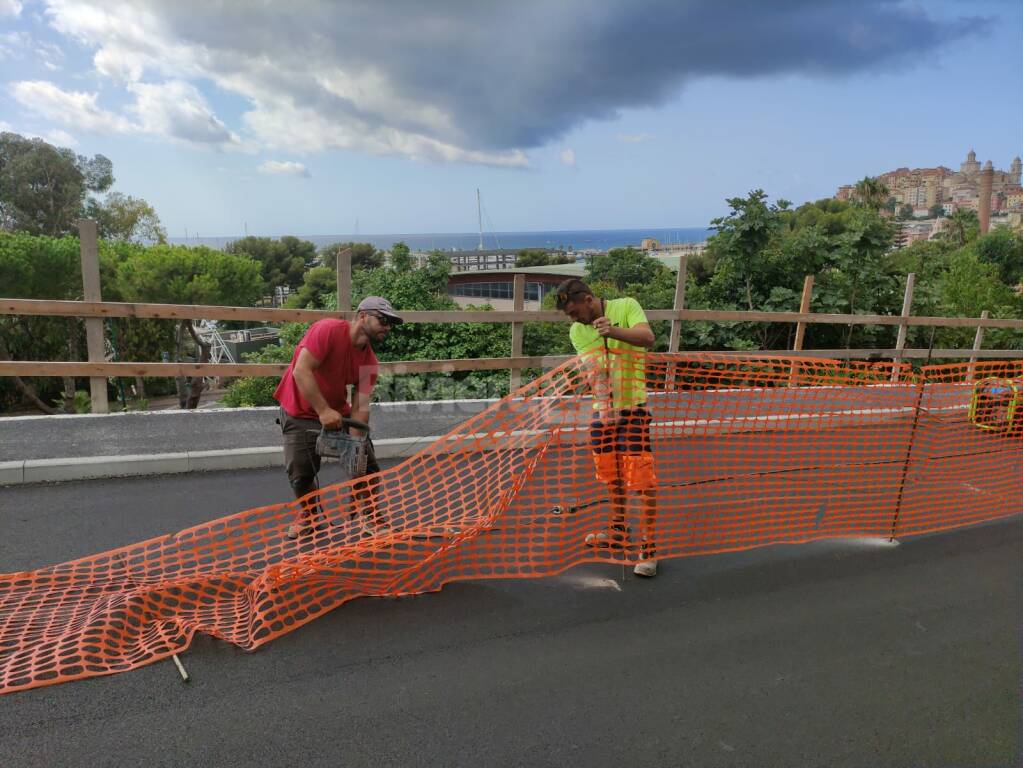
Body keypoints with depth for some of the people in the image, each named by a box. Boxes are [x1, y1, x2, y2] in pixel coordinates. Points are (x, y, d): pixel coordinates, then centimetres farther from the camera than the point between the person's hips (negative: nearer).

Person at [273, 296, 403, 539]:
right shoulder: (328, 330, -26)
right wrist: (323, 411, -37)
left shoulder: (370, 362, -8)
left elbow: (360, 406, -12)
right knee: (301, 473, -6)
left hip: (337, 413, 5)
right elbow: (301, 371, -32)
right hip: (300, 414, -5)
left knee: (366, 463, -2)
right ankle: (309, 515, 25)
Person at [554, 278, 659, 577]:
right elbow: (591, 370, -2)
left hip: (632, 407, -5)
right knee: (612, 476, 16)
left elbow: (648, 337, -23)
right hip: (603, 410, 5)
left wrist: (614, 331, -41)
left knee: (641, 478, -7)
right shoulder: (576, 332, 4)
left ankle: (649, 547, 4)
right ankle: (619, 531, 35)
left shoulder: (626, 306, -8)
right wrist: (602, 399, -22)